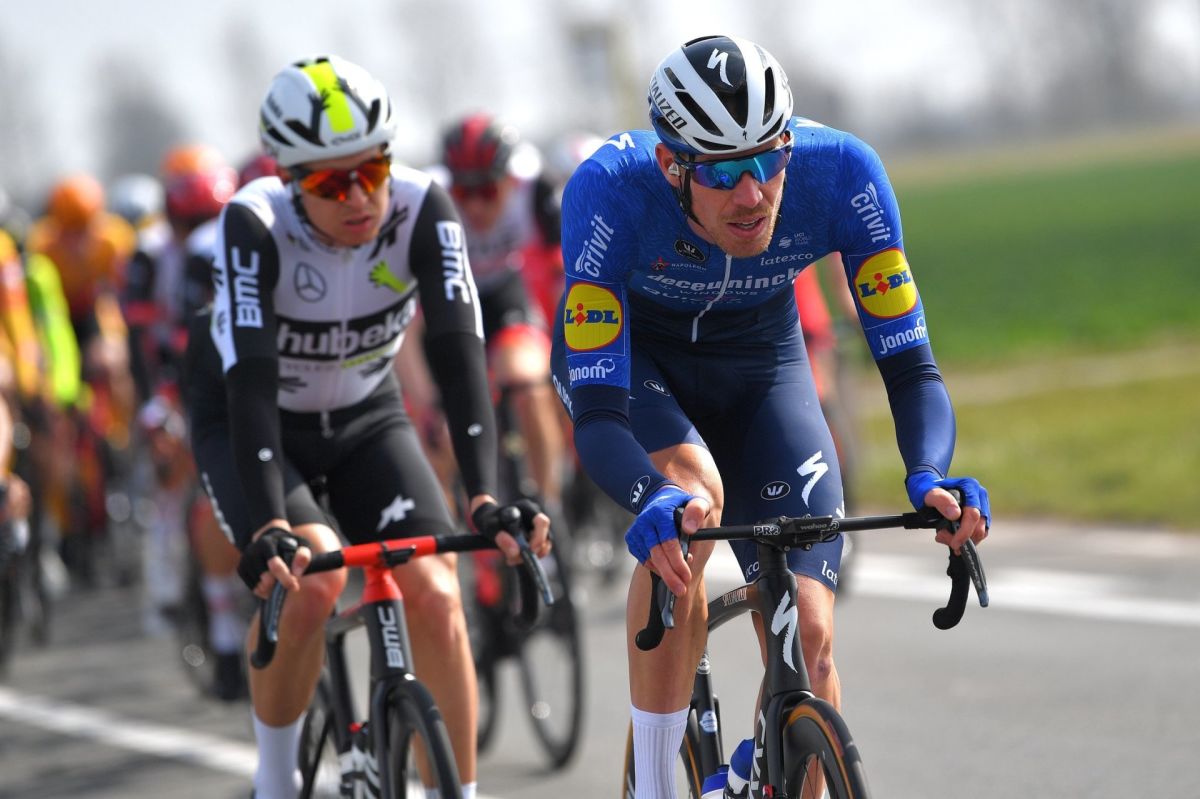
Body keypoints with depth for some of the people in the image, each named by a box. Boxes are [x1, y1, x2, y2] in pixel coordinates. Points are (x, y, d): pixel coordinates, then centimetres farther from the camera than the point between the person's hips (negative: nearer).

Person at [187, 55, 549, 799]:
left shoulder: (422, 210, -25)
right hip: (247, 425, -3)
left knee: (437, 595, -16)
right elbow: (249, 380, -38)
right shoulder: (254, 225, -31)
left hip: (365, 418, 3)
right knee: (312, 575, -28)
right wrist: (269, 527, -49)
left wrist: (486, 496, -44)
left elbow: (459, 349, -32)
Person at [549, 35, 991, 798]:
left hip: (759, 357, 2)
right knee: (690, 508, -34)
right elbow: (595, 412, -38)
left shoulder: (841, 173, -32)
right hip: (624, 349, -2)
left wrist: (930, 478, -48)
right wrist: (657, 500, -58)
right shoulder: (611, 190, -37)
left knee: (808, 634, -12)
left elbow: (910, 363, -28)